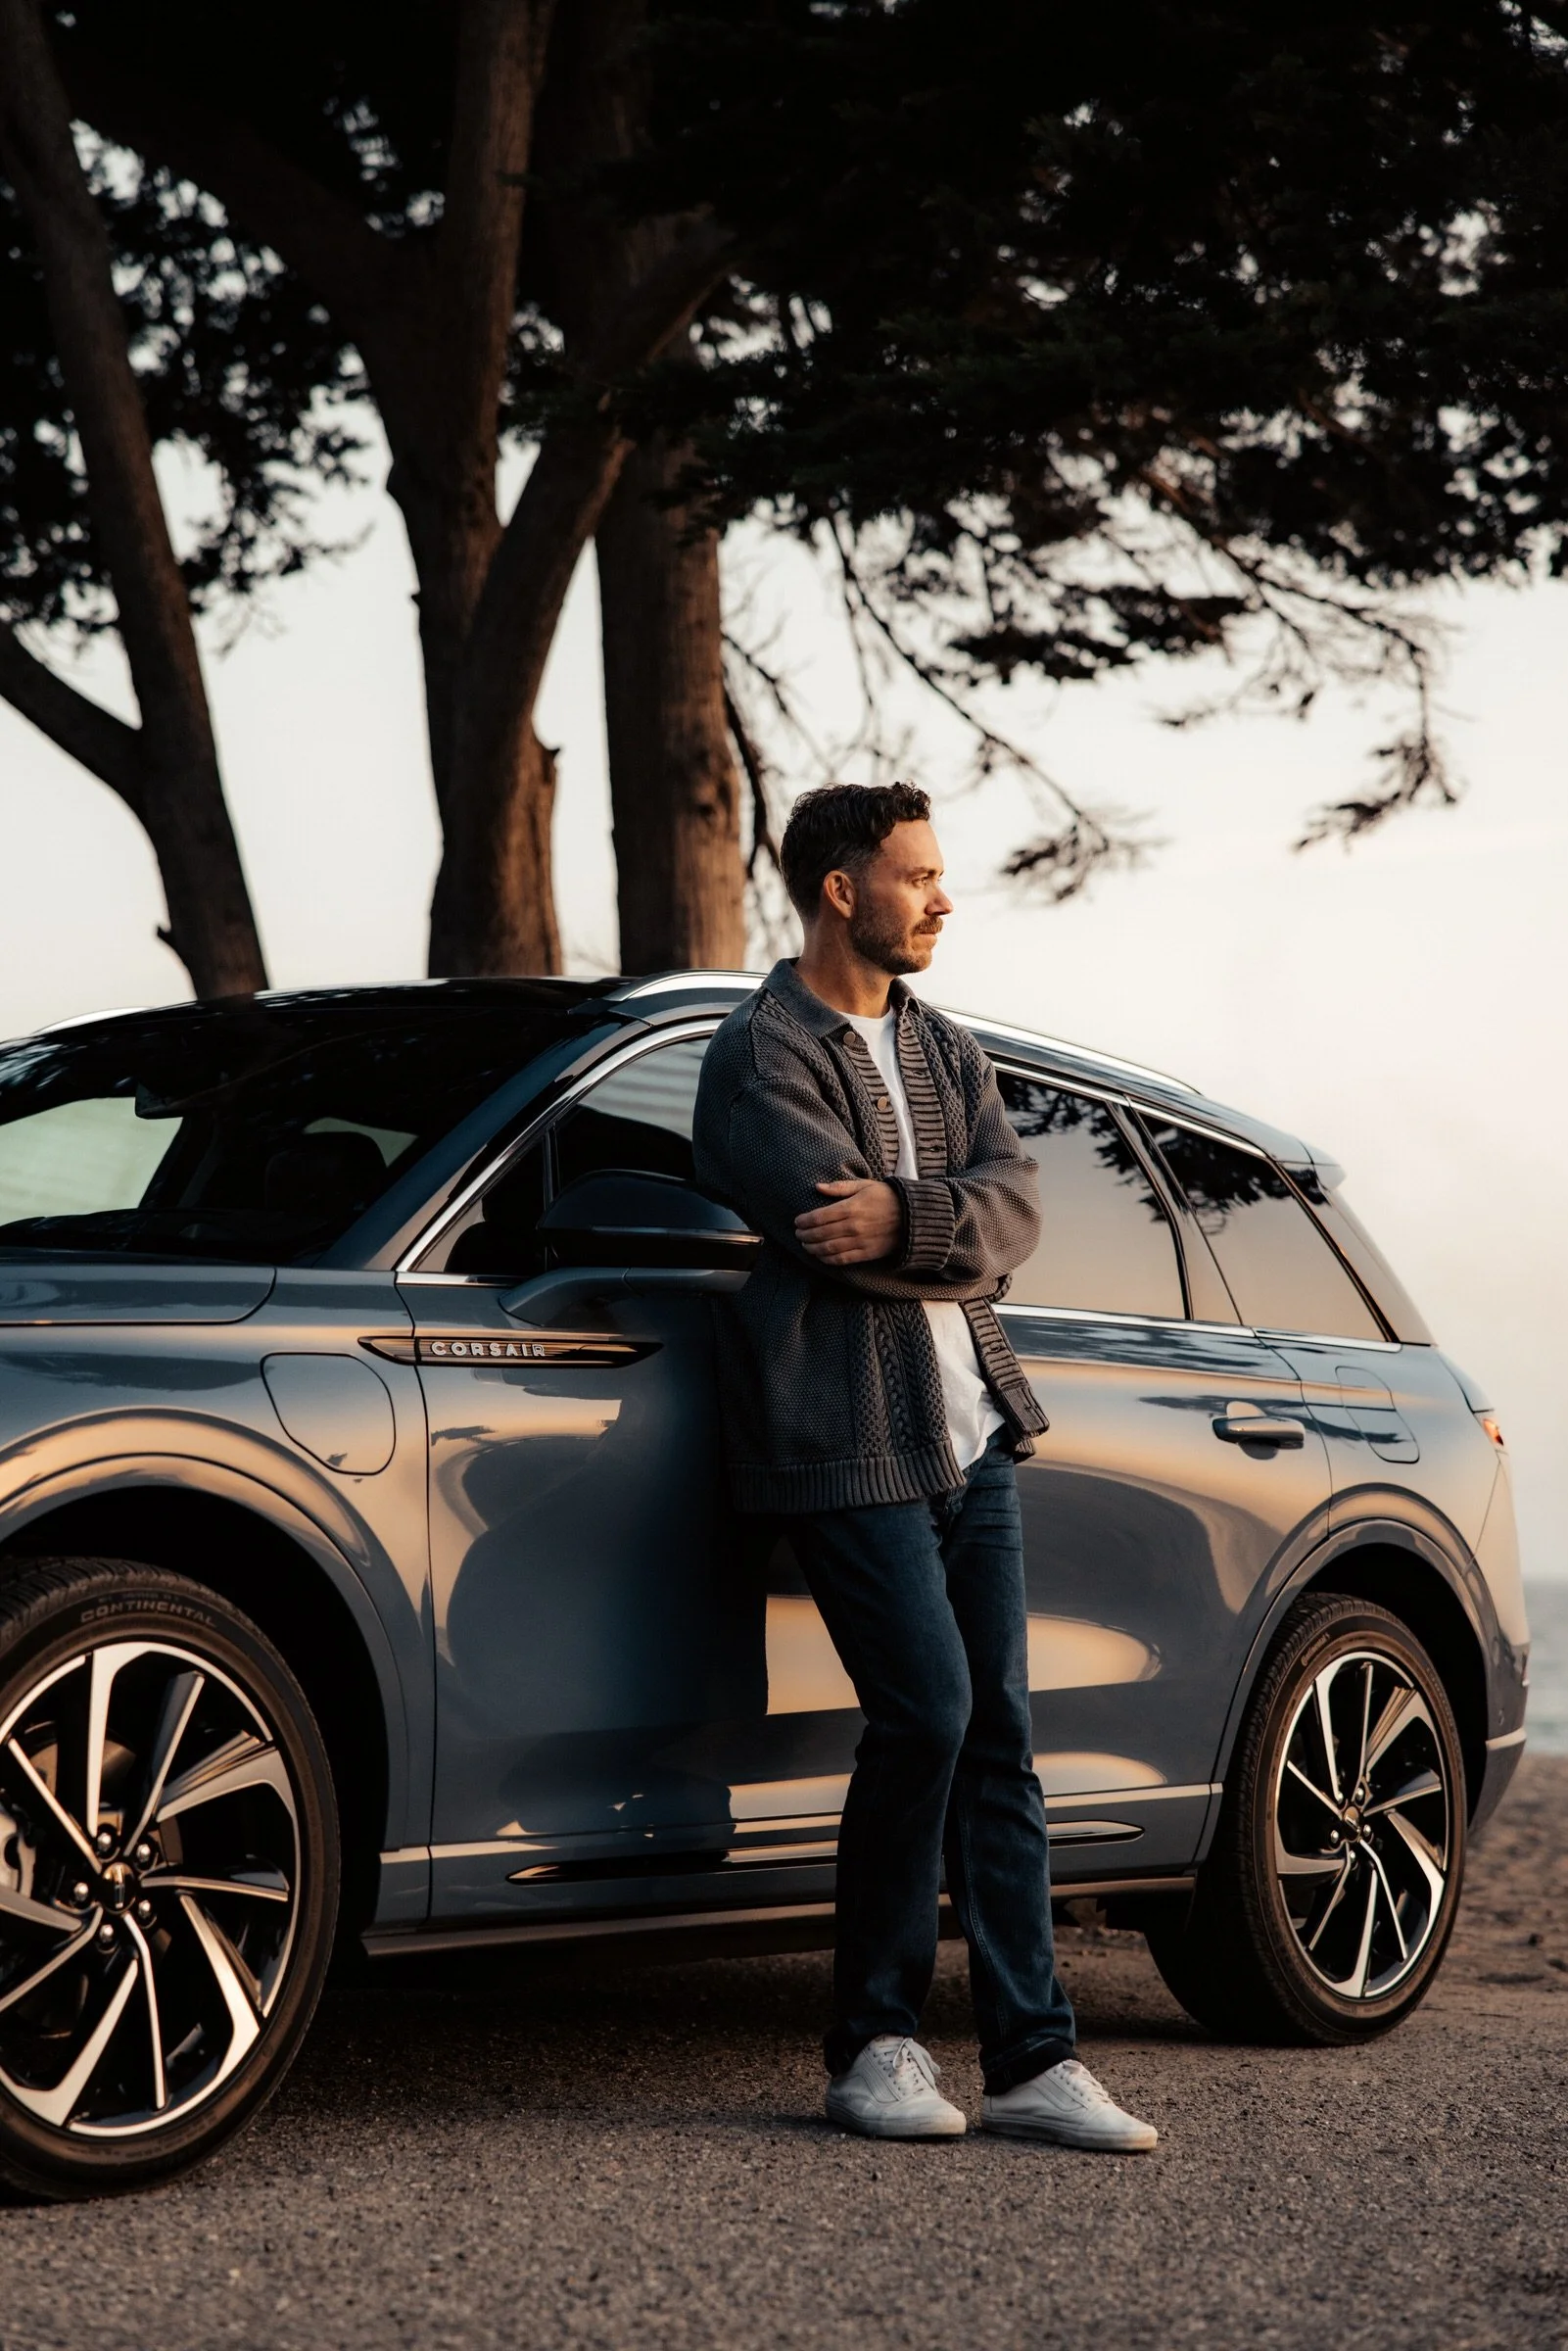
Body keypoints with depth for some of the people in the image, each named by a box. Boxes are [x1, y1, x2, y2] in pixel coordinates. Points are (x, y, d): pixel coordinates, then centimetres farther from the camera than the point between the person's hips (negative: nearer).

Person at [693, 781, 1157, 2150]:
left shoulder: (947, 1054, 19)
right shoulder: (762, 1054, -3)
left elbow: (1014, 1211, 2)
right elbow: (842, 1230, -16)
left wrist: (908, 1217, -16)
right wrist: (961, 1248, -2)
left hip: (971, 1431, 7)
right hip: (849, 1438, -7)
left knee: (998, 1732, 3)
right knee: (926, 1714, -13)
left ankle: (1033, 2061, 4)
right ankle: (875, 2042, 2)